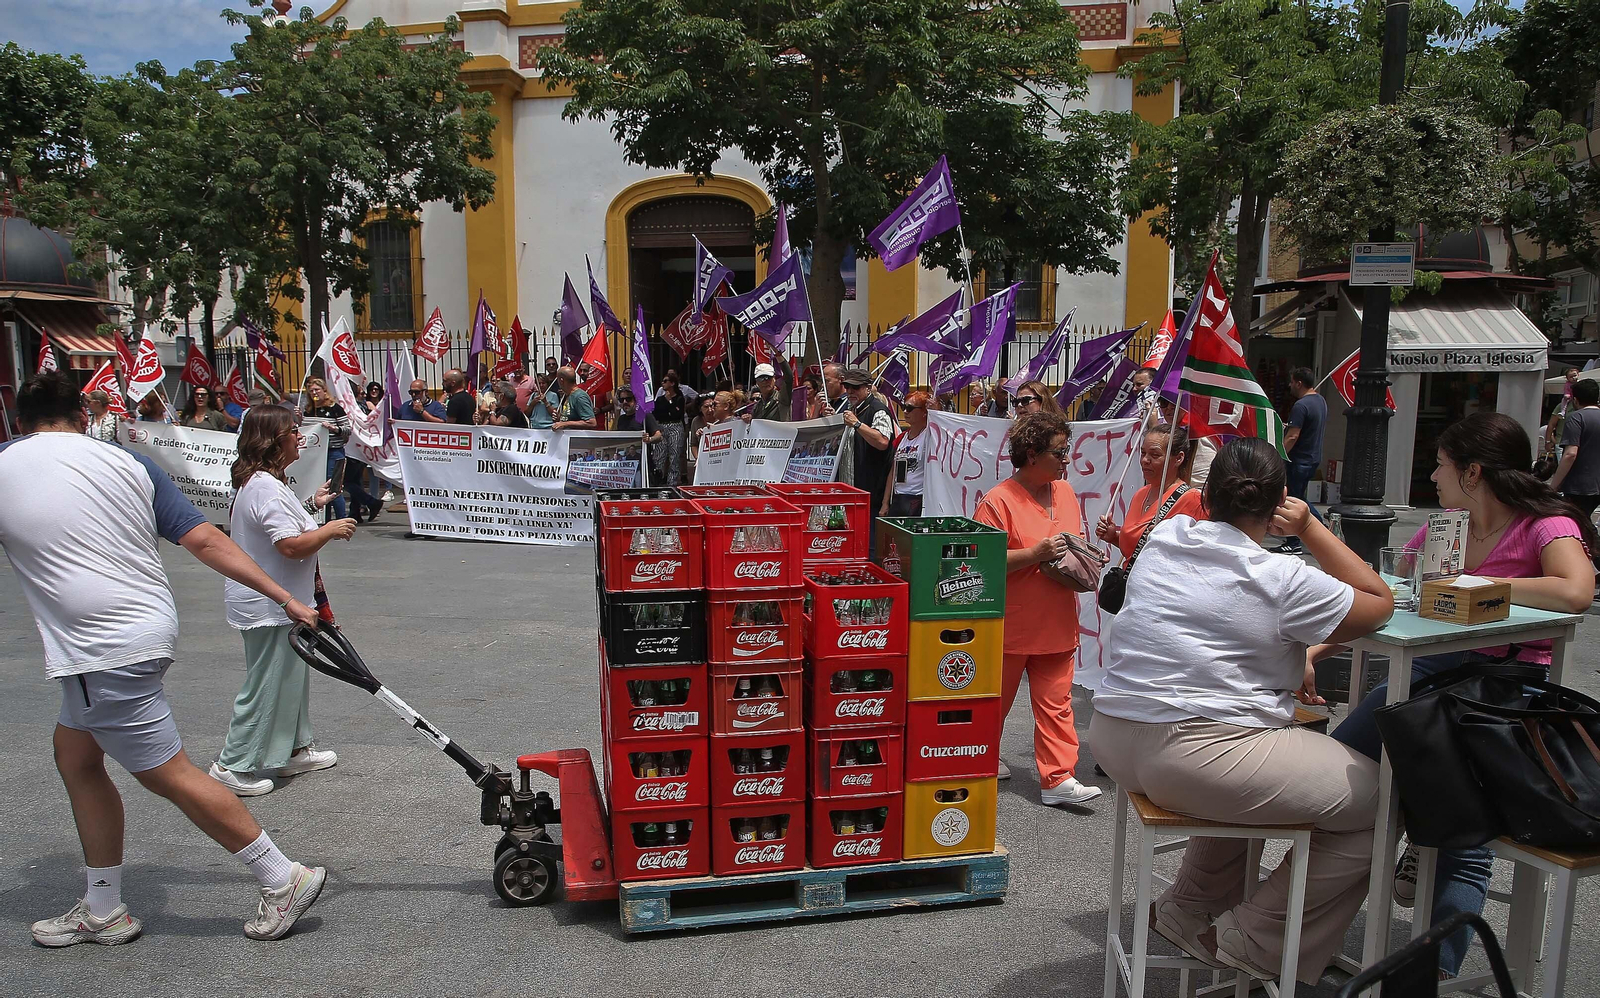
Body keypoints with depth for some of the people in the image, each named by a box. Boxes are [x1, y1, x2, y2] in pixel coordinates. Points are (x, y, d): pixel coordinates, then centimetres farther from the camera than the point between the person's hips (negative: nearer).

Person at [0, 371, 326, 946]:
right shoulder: (128, 463, 5)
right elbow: (204, 539, 0)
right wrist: (286, 599, 0)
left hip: (102, 649, -7)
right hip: (148, 627, 7)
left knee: (168, 775, 0)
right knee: (75, 756, 20)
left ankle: (284, 879, 6)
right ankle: (103, 911, 28)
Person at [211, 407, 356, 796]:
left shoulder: (258, 482, 12)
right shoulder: (266, 487, -23)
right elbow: (292, 546, -30)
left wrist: (311, 506, 24)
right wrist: (331, 530, -16)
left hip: (277, 604, 11)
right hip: (270, 607, -11)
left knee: (292, 677, 20)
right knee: (266, 685, -1)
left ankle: (294, 751, 33)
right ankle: (233, 766, 10)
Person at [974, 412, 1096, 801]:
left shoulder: (1065, 492, 7)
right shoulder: (998, 501, -15)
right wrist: (1036, 553, -25)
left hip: (1056, 624, 5)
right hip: (1008, 625, -5)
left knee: (1055, 703, 4)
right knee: (995, 700, 14)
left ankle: (1058, 779, 10)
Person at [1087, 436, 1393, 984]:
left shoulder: (1163, 537, 8)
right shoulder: (1282, 579, -11)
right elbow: (1379, 603, 5)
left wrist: (1289, 662, 22)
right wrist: (1311, 527, 5)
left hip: (1114, 740, 8)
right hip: (1195, 757, -8)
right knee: (1378, 800, 6)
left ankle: (1186, 908, 33)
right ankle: (1249, 947, 12)